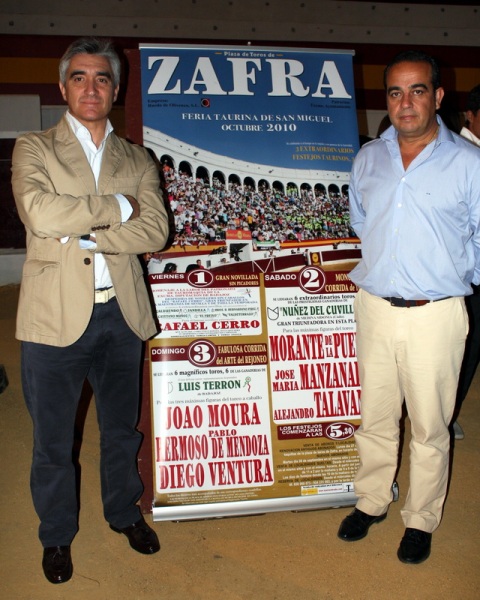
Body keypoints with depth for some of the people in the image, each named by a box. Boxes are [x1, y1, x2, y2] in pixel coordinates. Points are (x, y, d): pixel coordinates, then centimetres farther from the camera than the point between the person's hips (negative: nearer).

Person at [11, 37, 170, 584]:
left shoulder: (138, 160, 9)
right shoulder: (33, 149, 2)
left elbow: (154, 232, -6)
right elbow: (39, 213, -18)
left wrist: (82, 229, -14)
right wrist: (117, 207, -11)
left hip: (121, 313, 3)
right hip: (56, 315, -2)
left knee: (122, 429, 19)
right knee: (52, 440, 12)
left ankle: (124, 512, 42)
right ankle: (56, 535, 35)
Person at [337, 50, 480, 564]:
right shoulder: (367, 158, 7)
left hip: (435, 314, -3)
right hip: (374, 306, 4)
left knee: (429, 427, 9)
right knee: (375, 417, 15)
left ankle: (421, 521, 29)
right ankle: (371, 502, 35)